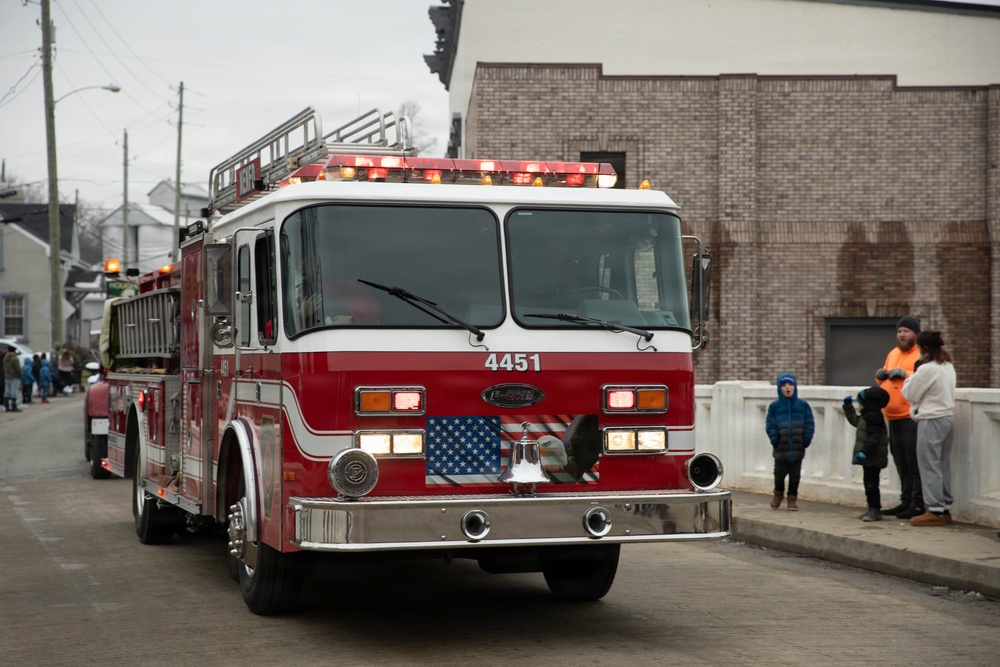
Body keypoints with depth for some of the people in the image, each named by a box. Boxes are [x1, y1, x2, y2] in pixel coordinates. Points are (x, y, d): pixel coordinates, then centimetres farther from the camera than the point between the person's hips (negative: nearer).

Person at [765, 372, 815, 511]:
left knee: (795, 476, 7)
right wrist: (775, 439, -12)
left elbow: (810, 424, 1)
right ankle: (778, 494, 29)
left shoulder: (803, 405, 0)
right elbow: (770, 425, -2)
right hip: (781, 449, 0)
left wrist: (806, 440, -7)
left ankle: (792, 498, 22)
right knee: (779, 474, 4)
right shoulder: (775, 406, -2)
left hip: (798, 448, 1)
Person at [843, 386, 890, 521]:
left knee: (871, 484, -7)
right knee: (869, 483, 14)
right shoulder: (866, 416, 14)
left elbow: (873, 438, -25)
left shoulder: (873, 417, -19)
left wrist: (864, 452, -30)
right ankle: (872, 509, 19)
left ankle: (875, 510, -4)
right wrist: (848, 406, 38)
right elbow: (855, 420, 34)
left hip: (872, 458, -11)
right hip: (870, 458, 11)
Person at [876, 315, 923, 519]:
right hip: (893, 417, 8)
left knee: (914, 462, -7)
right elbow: (885, 381, 29)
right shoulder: (892, 354, 20)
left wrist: (906, 374, -22)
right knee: (901, 462, 12)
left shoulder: (922, 355, -5)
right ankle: (906, 501, 19)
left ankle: (918, 504, -3)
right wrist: (881, 376, 7)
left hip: (912, 417, -8)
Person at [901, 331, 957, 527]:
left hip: (931, 421, -9)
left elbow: (910, 394, -10)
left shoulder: (926, 369, -16)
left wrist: (911, 378, 6)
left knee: (930, 466, -3)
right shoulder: (949, 367, 10)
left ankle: (935, 510, -2)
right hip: (948, 417, 9)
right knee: (943, 465, 13)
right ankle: (945, 508, 18)